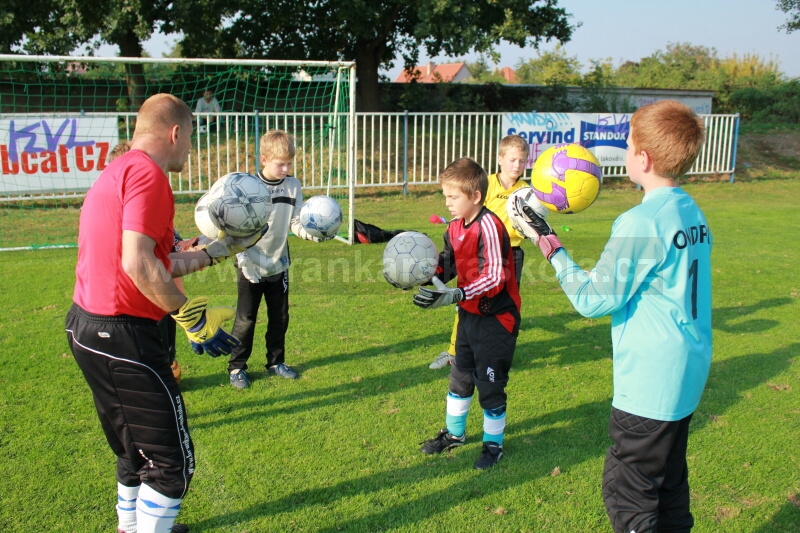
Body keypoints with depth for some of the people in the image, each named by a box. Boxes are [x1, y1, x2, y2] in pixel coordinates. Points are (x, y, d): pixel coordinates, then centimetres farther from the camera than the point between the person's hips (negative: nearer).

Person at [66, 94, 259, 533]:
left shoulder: (116, 173, 18)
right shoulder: (146, 172, -14)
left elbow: (162, 266, 18)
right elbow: (137, 264, -25)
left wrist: (225, 248, 24)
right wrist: (194, 319, -19)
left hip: (86, 326, 11)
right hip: (122, 335, -11)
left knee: (136, 450, 26)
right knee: (172, 461, 0)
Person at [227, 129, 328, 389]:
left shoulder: (293, 186, -2)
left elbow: (296, 223, -3)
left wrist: (315, 234, -23)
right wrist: (245, 263, -19)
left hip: (279, 265, 4)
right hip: (251, 267, -4)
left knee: (280, 317, 13)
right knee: (245, 320, 3)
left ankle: (276, 362, 29)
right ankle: (237, 367, 18)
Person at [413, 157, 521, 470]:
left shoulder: (489, 227, -25)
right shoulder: (456, 227, 1)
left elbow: (495, 278, -30)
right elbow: (448, 263, 5)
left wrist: (454, 296, -38)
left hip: (496, 318, -8)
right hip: (469, 314, 8)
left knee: (490, 385, 5)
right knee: (460, 377, 20)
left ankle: (493, 444, 25)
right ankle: (454, 433, 39)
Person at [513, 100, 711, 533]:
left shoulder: (640, 222, -21)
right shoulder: (693, 213, 5)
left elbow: (593, 299, -17)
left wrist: (549, 245, -9)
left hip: (649, 385, -9)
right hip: (688, 375, 9)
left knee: (625, 493, 4)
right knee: (669, 488, 21)